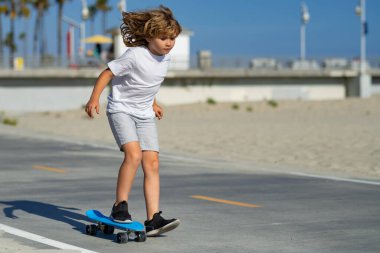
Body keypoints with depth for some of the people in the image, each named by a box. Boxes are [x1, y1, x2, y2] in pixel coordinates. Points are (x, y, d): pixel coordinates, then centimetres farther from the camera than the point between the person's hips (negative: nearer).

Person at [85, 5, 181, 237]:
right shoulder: (135, 55, -21)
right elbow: (107, 73, -16)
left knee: (152, 162, -5)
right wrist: (94, 98, -26)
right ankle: (120, 207, -9)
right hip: (121, 109, -6)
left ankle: (153, 219, -6)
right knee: (134, 154, -25)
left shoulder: (166, 58, 1)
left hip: (144, 114, 6)